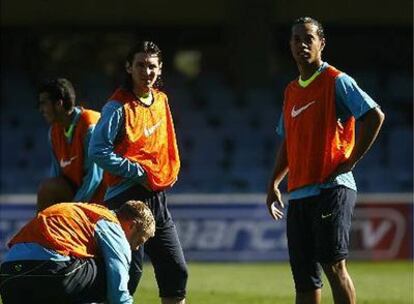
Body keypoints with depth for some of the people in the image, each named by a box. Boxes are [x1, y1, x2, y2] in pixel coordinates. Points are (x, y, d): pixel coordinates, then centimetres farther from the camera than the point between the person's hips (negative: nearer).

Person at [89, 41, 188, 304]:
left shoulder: (161, 100, 12)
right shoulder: (118, 107, -12)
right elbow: (98, 151, -19)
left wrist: (170, 173, 9)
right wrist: (138, 173, -18)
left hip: (158, 199, 8)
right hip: (129, 199, -8)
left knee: (176, 272, 9)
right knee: (130, 273, -8)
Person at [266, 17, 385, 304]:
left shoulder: (336, 82, -4)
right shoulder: (291, 91, 19)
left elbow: (375, 116, -14)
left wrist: (351, 161, -14)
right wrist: (274, 184, 19)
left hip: (332, 189, -7)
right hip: (298, 194, 7)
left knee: (333, 265, -16)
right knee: (304, 276, 6)